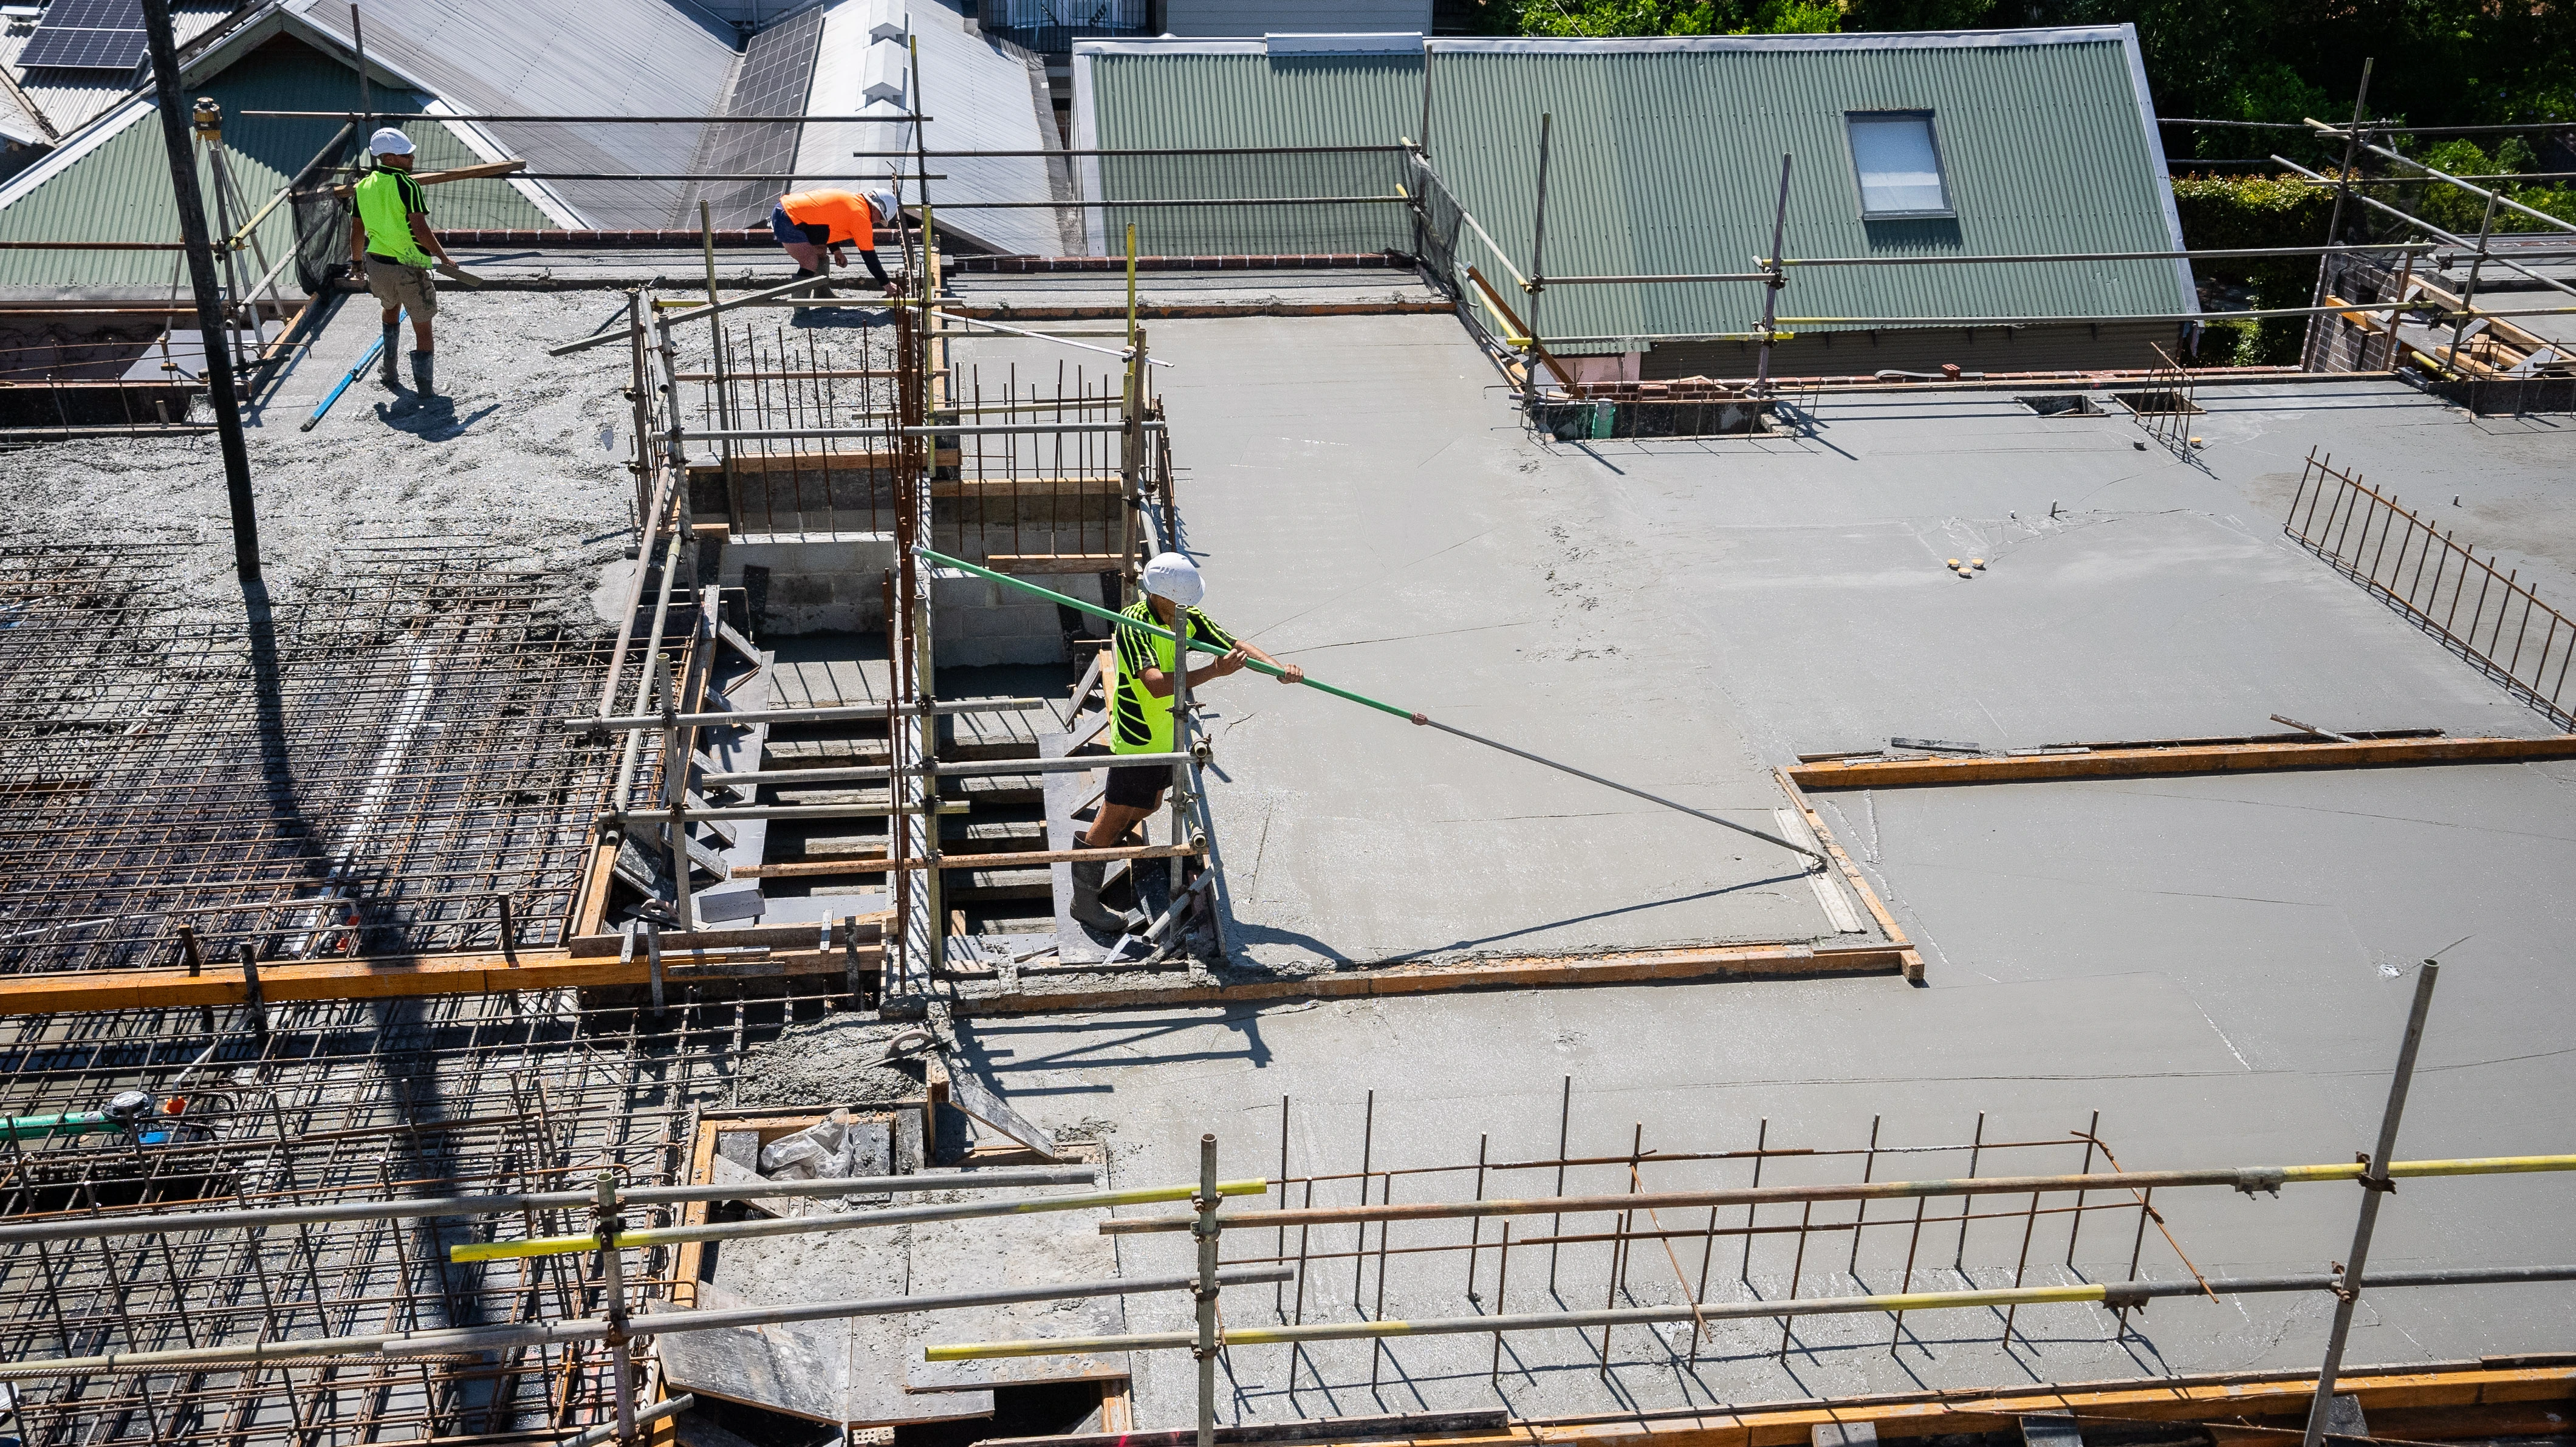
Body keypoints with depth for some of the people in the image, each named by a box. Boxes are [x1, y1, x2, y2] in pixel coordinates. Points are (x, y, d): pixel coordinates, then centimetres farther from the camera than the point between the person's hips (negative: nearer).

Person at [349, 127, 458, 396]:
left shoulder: (364, 186, 4)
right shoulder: (407, 185, -17)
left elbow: (357, 230, 12)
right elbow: (420, 230, -22)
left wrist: (357, 260, 27)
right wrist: (443, 257, -10)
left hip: (376, 264, 6)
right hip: (409, 267, -6)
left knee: (391, 308, 33)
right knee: (423, 330, 4)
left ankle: (390, 372, 33)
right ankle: (425, 390, 3)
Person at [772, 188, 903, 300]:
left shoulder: (855, 200, 13)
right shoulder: (861, 216, -13)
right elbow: (869, 256, -9)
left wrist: (836, 250, 18)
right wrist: (887, 284, -1)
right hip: (788, 219, -10)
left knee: (821, 251, 19)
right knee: (811, 264, -10)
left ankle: (823, 294, 25)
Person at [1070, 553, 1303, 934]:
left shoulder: (1188, 617, -4)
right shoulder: (1134, 623, -28)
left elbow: (1235, 645, -4)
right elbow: (1156, 684, -40)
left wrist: (1279, 666, -21)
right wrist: (1214, 671, -45)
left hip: (1167, 736, 8)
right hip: (1137, 740, -8)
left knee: (1146, 805, 24)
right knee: (1116, 814, 1)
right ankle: (1084, 899, 14)